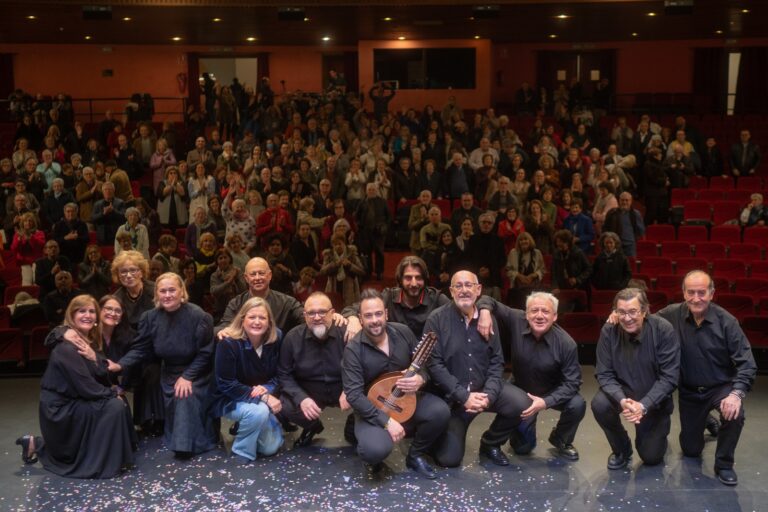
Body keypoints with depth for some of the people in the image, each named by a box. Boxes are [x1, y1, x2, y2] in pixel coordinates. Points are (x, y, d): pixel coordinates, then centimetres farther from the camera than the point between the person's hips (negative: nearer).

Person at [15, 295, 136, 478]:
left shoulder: (89, 343, 7)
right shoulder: (66, 349, -20)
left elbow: (104, 381, 2)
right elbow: (87, 388, -22)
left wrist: (94, 359, -15)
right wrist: (113, 394, -8)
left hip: (73, 404, 9)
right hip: (61, 409, -9)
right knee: (115, 407, -19)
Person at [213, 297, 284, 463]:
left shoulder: (276, 339, -8)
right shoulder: (228, 344, -23)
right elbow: (226, 385, -23)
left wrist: (268, 390, -24)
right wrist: (263, 397, -29)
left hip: (265, 399, 5)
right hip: (231, 400, -5)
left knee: (270, 447, -6)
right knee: (259, 411, -36)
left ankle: (244, 426, 24)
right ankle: (242, 451, -10)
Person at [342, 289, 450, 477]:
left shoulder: (403, 332, -5)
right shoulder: (353, 349, -18)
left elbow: (424, 364, 6)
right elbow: (354, 395, -22)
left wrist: (420, 379, -19)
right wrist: (386, 421, -28)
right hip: (372, 409, -4)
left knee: (440, 411, -25)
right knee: (375, 450, -33)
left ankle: (415, 455, 5)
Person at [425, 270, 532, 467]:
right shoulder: (437, 319, -12)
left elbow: (496, 362, 0)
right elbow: (434, 365, -16)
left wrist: (488, 394, -17)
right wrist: (464, 396, -22)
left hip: (484, 386, 4)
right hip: (451, 395, -3)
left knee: (522, 404, -21)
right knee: (448, 458, -10)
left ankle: (490, 443, 8)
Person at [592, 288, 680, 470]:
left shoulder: (663, 330, -23)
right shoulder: (608, 331, -17)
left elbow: (669, 377, -22)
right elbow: (604, 374, -16)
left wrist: (644, 405, -33)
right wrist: (622, 400, -35)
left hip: (654, 401, -1)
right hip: (622, 393, 1)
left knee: (651, 457, -4)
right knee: (600, 404, -30)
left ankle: (656, 436, 34)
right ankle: (621, 449, 0)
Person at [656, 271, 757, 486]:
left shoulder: (726, 322, -19)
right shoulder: (672, 314, -14)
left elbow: (746, 363, -19)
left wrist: (737, 393, -35)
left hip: (721, 387, -2)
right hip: (689, 391, 2)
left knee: (735, 414, -36)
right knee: (691, 450, 11)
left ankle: (724, 464, -9)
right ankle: (706, 421, 46)